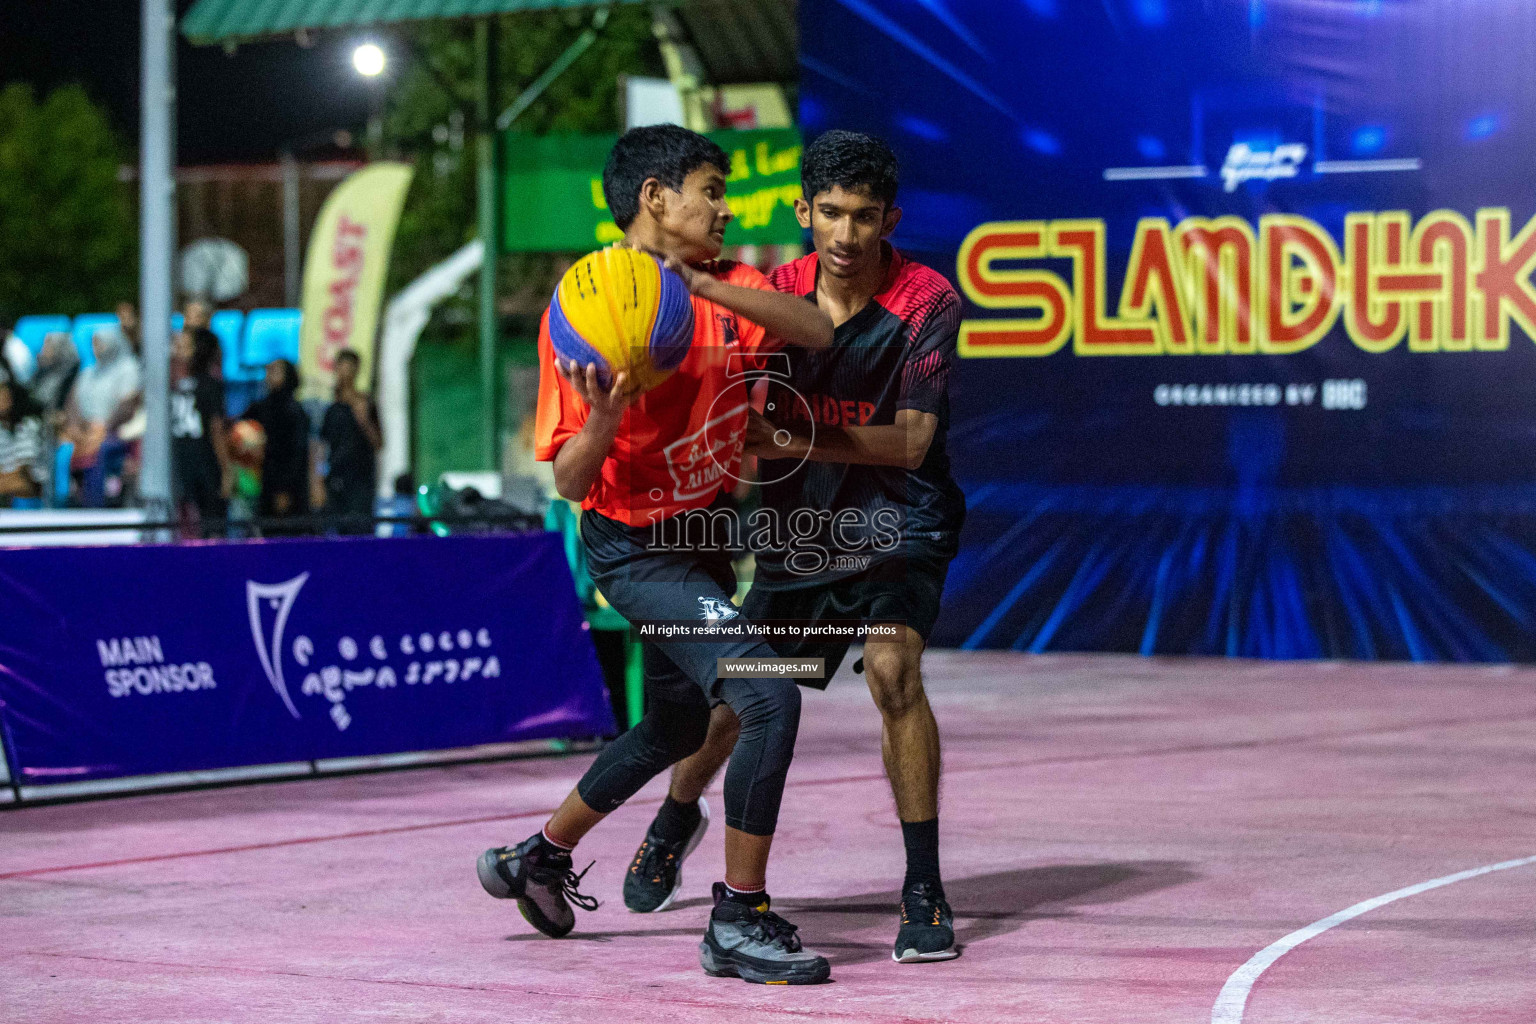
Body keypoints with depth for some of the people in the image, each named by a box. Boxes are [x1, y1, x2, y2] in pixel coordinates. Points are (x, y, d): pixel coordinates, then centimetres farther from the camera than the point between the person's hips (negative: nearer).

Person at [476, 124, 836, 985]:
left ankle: (540, 856, 45)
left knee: (678, 723, 24)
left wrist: (703, 285, -30)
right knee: (770, 699, -22)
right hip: (636, 550, -8)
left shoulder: (725, 290, 0)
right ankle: (739, 921, -11)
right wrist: (603, 419, -37)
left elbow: (818, 330, -20)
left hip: (703, 539, 8)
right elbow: (572, 482, -16)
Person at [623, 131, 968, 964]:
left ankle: (924, 889, -17)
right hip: (797, 519, 3)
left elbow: (910, 439, -23)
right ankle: (676, 818, 42)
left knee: (892, 668, -27)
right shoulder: (775, 293, -7)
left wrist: (808, 440, -36)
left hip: (895, 515, -3)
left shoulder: (925, 303, -17)